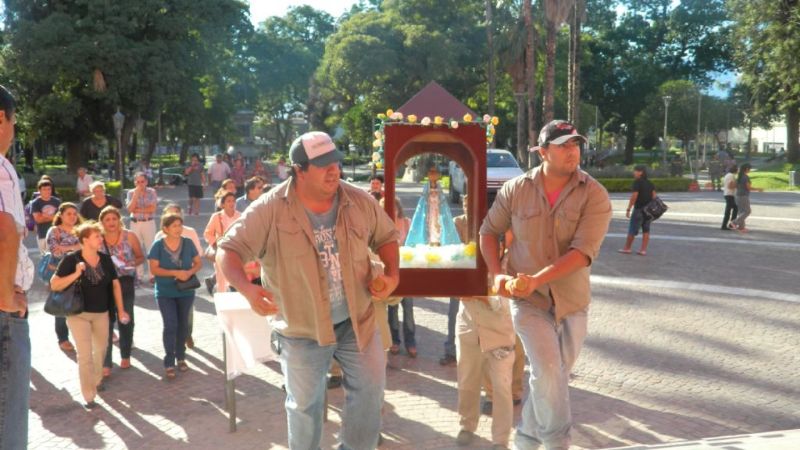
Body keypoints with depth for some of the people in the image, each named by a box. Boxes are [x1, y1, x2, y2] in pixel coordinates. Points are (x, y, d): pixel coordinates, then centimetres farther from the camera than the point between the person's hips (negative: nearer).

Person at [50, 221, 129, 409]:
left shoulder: (105, 259, -3)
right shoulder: (71, 259, -16)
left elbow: (115, 284, 6)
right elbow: (54, 285, -16)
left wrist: (120, 309, 3)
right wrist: (76, 274, -29)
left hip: (101, 313, 5)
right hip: (78, 313, -5)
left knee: (100, 349, 20)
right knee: (85, 354, -7)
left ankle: (97, 380, 45)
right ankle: (88, 396, 1)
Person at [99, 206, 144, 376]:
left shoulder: (129, 236, -4)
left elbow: (141, 257, 4)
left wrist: (132, 264, -15)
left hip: (126, 283, 1)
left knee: (126, 320, 14)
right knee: (106, 322, -3)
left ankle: (125, 355, 34)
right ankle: (105, 364, 1)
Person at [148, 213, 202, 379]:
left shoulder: (188, 243, -2)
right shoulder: (158, 245, -10)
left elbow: (199, 263, 4)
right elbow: (154, 269, -13)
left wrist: (190, 272, -17)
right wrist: (176, 273, -23)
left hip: (186, 291, 3)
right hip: (165, 293, -3)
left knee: (183, 324, 13)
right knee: (170, 325, -8)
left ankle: (180, 357, 31)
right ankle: (169, 363, 1)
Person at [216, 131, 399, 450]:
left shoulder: (360, 202, -7)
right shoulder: (269, 210, -18)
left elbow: (386, 237, 8)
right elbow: (229, 250, -16)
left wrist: (392, 273, -10)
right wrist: (246, 288, -34)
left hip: (357, 321, 3)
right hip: (302, 329, -2)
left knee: (370, 388, 9)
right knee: (304, 403, 14)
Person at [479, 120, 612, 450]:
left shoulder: (594, 195, -11)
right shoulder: (516, 190, -6)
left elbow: (583, 252, -21)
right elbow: (489, 231, 7)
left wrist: (536, 279, -30)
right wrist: (496, 274, -7)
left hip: (572, 300, 1)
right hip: (528, 300, -1)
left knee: (552, 377, 13)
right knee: (548, 371, -16)